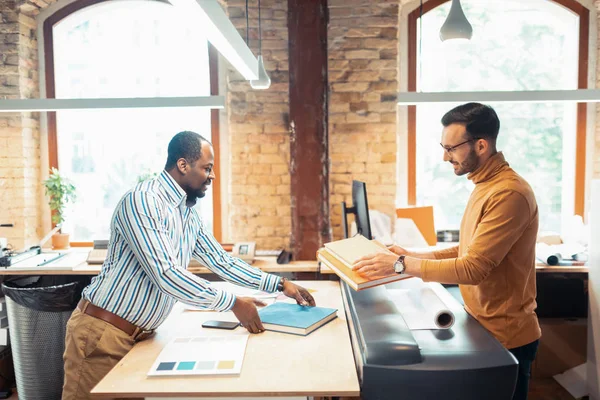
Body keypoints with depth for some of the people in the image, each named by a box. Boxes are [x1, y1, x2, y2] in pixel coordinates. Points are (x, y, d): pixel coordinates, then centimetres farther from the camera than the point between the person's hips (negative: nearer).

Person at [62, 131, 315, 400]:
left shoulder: (189, 216, 7)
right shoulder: (142, 201, -21)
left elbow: (222, 261, 14)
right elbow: (164, 274, -28)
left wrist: (279, 284, 9)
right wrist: (233, 303, -24)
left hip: (139, 336, 8)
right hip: (102, 331, -8)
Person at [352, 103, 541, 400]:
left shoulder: (509, 193, -25)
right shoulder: (485, 185, 7)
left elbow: (473, 268, -28)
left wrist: (401, 265, -26)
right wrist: (413, 256, 4)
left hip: (505, 337, -9)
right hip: (483, 325, 9)